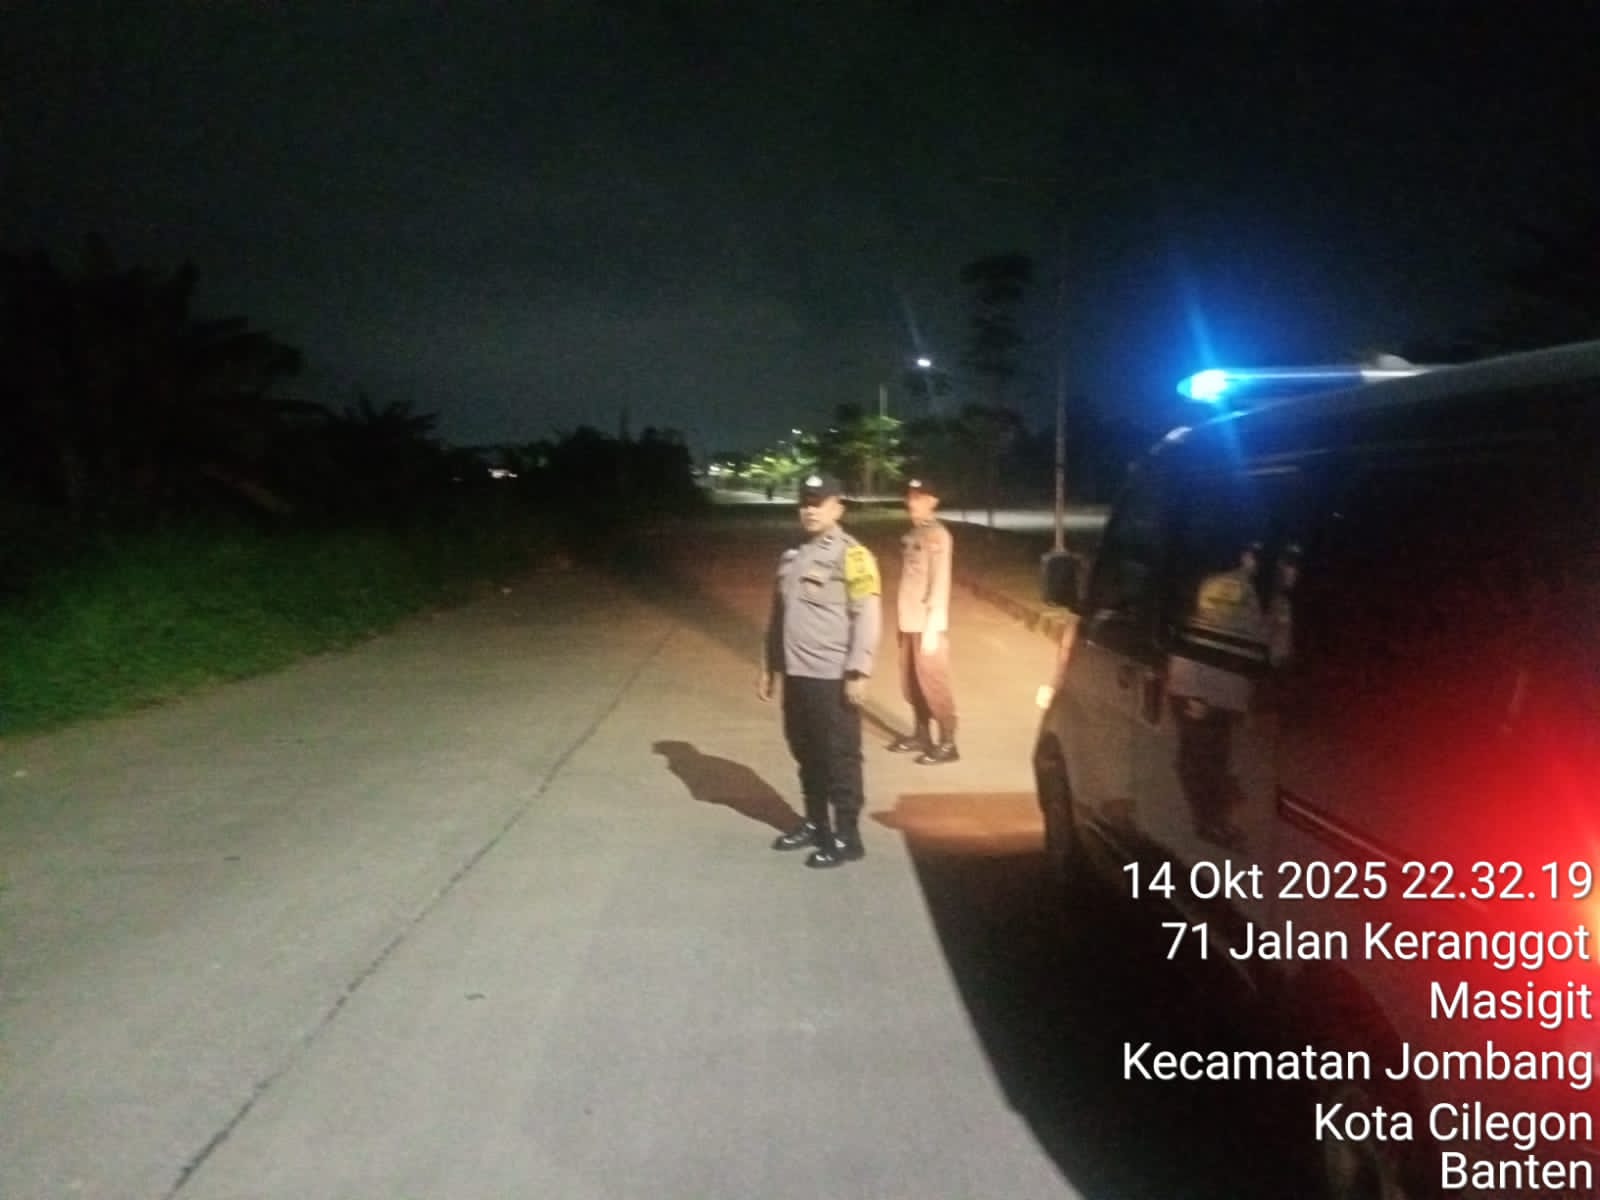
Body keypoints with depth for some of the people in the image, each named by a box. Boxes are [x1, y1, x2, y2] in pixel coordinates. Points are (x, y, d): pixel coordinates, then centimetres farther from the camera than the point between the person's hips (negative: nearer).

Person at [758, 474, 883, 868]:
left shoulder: (851, 555, -9)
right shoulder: (792, 556, 15)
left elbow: (867, 617, -14)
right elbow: (778, 616, 20)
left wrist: (858, 671, -19)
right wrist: (768, 666, 20)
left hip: (833, 677, -7)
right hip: (796, 675, 7)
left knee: (840, 759, 0)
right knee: (806, 755, 16)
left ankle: (846, 838, 9)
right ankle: (815, 824, 30)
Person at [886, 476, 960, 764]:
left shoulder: (937, 535, -13)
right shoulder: (912, 534, 12)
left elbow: (940, 583, -17)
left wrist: (932, 627, -19)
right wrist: (902, 620, 13)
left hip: (927, 623, -8)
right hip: (909, 621, 8)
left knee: (933, 682, -3)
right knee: (911, 682, 14)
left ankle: (947, 743, 6)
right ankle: (921, 734, 27)